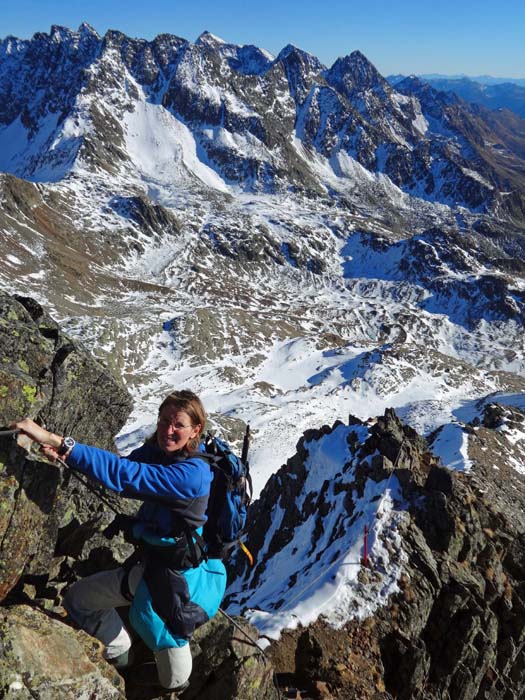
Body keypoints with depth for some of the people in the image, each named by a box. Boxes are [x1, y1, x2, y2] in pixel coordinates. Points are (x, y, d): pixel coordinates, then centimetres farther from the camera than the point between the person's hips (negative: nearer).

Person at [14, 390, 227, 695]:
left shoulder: (193, 473, -29)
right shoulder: (156, 452, -4)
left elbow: (125, 474, -37)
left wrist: (58, 441, -40)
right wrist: (62, 452, -29)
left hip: (184, 573, -7)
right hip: (150, 562, 7)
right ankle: (119, 656, 39)